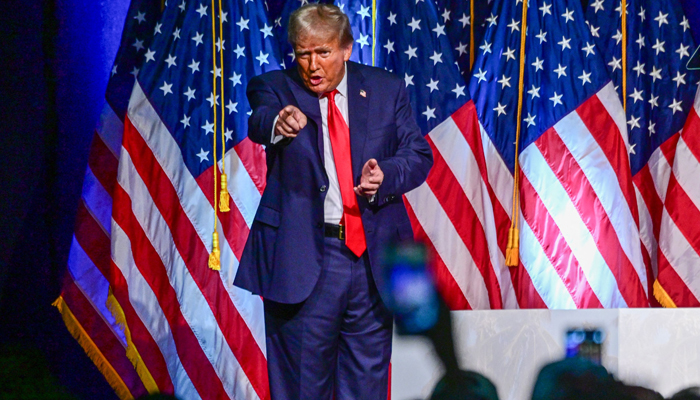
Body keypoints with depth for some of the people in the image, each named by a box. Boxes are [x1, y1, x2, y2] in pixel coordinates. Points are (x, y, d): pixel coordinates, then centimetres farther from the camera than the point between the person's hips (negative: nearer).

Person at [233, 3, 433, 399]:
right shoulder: (277, 88, 0)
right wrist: (278, 123, -46)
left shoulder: (387, 89, 8)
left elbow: (419, 154, 7)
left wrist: (386, 175, -15)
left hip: (373, 258, 3)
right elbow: (259, 124, -21)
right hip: (303, 257, -2)